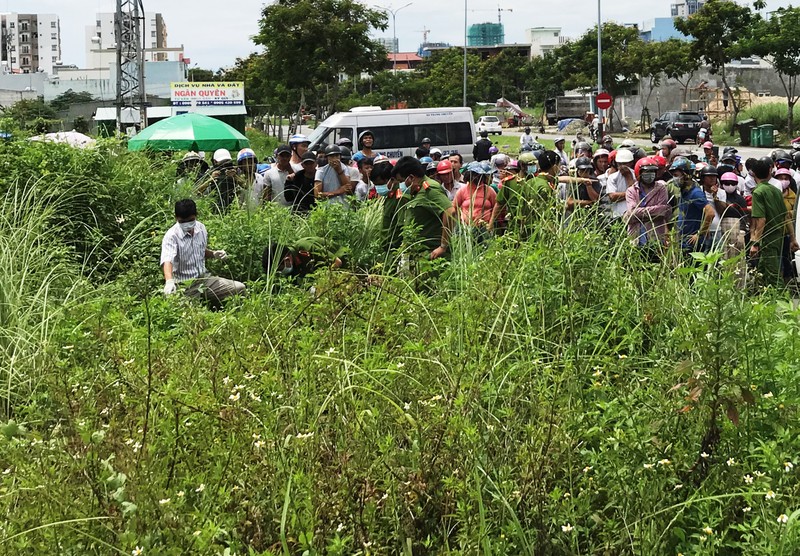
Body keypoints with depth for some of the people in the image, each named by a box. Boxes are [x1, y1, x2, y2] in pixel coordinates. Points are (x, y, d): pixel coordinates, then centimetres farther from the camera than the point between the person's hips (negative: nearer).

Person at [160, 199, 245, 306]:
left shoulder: (201, 228, 3)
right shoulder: (171, 236, -17)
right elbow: (167, 261, -34)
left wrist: (214, 254, 0)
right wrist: (169, 281, -53)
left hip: (203, 277, 6)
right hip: (185, 284, -6)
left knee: (239, 288, -8)